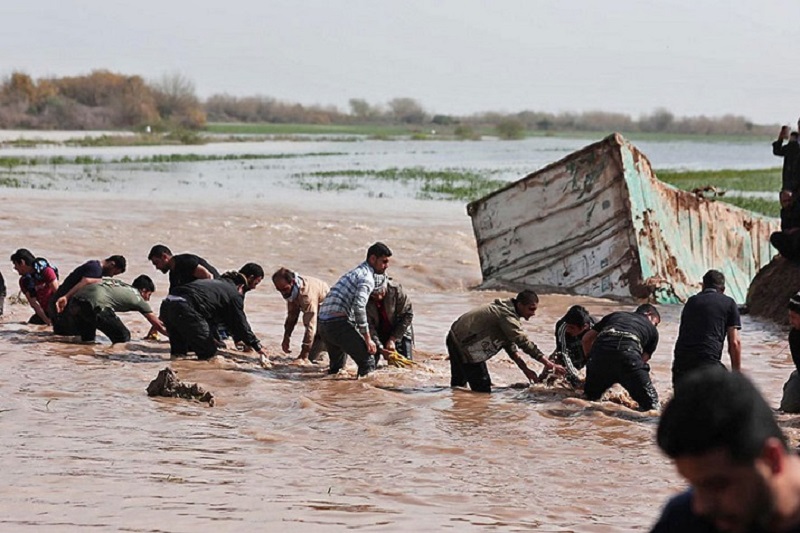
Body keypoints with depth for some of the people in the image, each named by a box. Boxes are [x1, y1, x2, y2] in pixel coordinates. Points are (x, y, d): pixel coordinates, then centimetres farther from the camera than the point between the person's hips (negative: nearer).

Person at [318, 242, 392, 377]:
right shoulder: (367, 277, -8)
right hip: (338, 324, -10)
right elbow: (359, 306, -20)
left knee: (337, 367, 25)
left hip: (323, 324, 10)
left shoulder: (355, 273, 24)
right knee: (367, 361, -9)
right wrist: (367, 339, -18)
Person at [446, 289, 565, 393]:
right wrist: (549, 364, -32)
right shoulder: (506, 315, -26)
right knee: (482, 390, -10)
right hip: (465, 345, -11)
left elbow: (509, 343, 8)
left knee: (458, 382, 25)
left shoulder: (506, 309, 6)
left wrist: (524, 368, 0)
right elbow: (523, 342, -31)